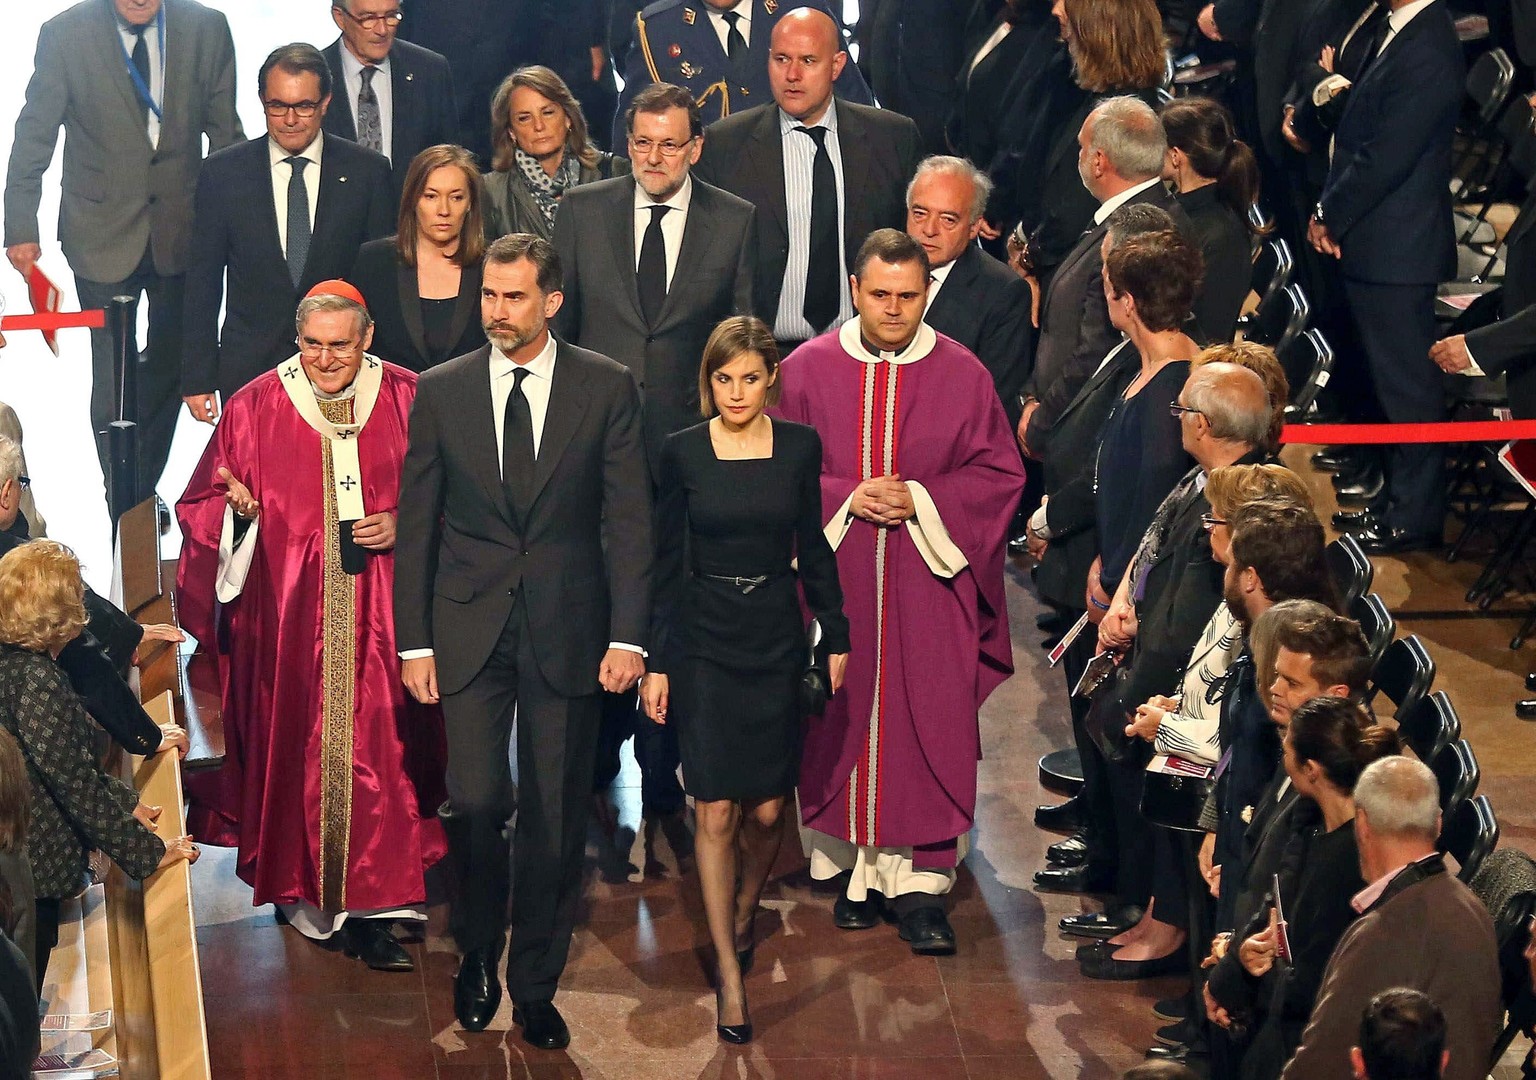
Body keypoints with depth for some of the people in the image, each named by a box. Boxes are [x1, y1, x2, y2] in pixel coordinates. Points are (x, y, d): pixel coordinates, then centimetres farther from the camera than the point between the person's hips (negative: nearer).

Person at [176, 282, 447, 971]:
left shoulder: (406, 400, 3)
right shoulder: (255, 408, 1)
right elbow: (204, 503, 6)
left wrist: (405, 525, -9)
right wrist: (238, 509, -15)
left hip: (380, 621, 0)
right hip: (287, 617, 0)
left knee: (378, 752, -3)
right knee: (295, 750, 3)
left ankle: (372, 909, 1)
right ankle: (298, 883, 20)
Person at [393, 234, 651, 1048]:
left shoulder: (607, 388, 0)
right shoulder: (441, 391, 3)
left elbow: (627, 519, -1)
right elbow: (416, 523, 5)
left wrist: (627, 637, -8)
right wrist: (413, 640, 0)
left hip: (565, 632, 0)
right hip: (469, 630, 0)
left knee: (555, 818, 5)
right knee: (475, 804, -5)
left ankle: (535, 986, 19)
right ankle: (477, 957, 19)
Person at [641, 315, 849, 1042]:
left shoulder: (799, 447, 0)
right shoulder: (684, 452, -4)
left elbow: (812, 549, 8)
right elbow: (667, 563, -1)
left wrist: (836, 636, 8)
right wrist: (656, 662, -2)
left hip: (775, 640, 2)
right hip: (703, 641, -2)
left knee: (766, 808, 5)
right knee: (715, 813, -4)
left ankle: (743, 914, 36)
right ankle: (731, 977, 4)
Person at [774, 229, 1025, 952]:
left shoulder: (963, 375, 1)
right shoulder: (808, 370, 2)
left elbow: (1000, 473, 2)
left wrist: (921, 501, -12)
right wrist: (847, 500, -12)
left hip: (929, 582, -1)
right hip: (833, 580, 1)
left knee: (927, 728, -5)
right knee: (840, 722, 6)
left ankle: (920, 884, -2)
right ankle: (855, 866, 20)